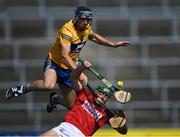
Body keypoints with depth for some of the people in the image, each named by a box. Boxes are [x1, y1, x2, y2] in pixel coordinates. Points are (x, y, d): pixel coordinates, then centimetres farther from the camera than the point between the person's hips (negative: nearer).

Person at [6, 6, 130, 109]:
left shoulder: (86, 27, -2)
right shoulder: (67, 31, -27)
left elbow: (94, 36, 24)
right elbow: (64, 56, -36)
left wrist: (114, 44, 22)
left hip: (70, 68, 7)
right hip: (54, 63, -7)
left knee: (71, 105, 6)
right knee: (49, 85, -40)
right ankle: (24, 88, -12)